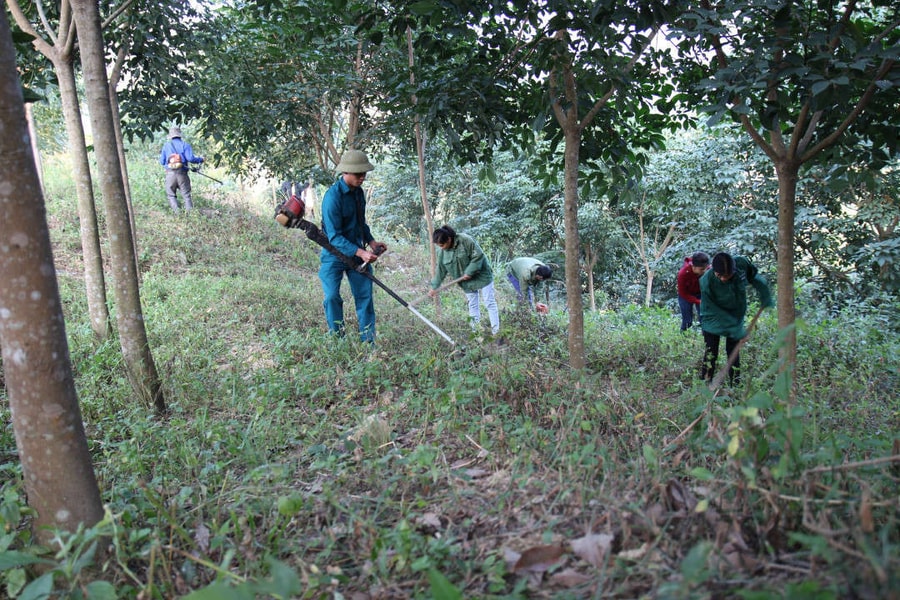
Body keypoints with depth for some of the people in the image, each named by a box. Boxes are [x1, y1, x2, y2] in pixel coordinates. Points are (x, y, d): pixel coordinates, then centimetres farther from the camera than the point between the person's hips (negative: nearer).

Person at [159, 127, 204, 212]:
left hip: (170, 173, 1)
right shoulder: (185, 144, 5)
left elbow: (162, 162, 12)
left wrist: (161, 155, 33)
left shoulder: (166, 145, 11)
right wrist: (200, 159, 7)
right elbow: (190, 158, -9)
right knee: (186, 195, 5)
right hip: (182, 173, -1)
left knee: (171, 195, 11)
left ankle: (176, 211, -6)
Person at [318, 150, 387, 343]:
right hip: (334, 255, -6)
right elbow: (334, 237, -24)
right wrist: (360, 253, -32)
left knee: (365, 296, 4)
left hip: (358, 253, 6)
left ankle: (368, 342, 10)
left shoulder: (359, 192, 4)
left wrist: (371, 242, 3)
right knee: (332, 297, -7)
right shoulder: (333, 196, -20)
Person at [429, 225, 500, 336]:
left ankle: (495, 330, 6)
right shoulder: (442, 252, -6)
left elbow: (478, 256, -23)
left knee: (490, 303, 0)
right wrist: (434, 287, 0)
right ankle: (476, 329, 21)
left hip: (481, 276, -5)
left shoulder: (465, 240, -25)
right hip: (466, 282, 5)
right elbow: (440, 270, 2)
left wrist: (469, 272, -23)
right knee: (472, 305, 12)